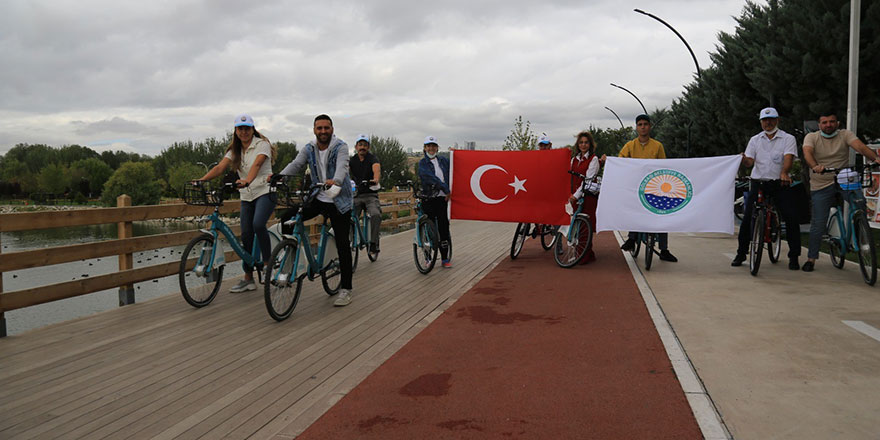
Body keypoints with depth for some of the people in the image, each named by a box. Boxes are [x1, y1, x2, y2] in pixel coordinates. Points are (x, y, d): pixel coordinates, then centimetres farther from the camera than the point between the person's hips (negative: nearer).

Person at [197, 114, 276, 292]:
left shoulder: (262, 144, -6)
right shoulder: (234, 150, 11)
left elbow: (256, 165, -24)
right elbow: (220, 167, -2)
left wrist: (247, 181, -43)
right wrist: (201, 180, -19)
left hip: (265, 191, -6)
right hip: (246, 196, 6)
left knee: (258, 224, -30)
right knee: (246, 235, 2)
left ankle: (268, 261, -9)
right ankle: (248, 279, 10)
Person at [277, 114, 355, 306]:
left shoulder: (340, 147, -11)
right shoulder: (309, 149, 4)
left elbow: (342, 167, -29)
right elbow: (295, 164, -9)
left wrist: (335, 182, -51)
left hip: (338, 201, -5)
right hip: (317, 198, 5)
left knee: (342, 243, -6)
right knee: (287, 218, -11)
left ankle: (346, 289, 1)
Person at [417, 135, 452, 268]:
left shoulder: (444, 160, 13)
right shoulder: (423, 163, 1)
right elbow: (431, 177, -15)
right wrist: (445, 188, -21)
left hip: (442, 198, 2)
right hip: (428, 198, -2)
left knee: (443, 227, -1)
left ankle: (445, 258, 6)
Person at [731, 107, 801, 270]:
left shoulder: (788, 139, 4)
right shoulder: (755, 140, 12)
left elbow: (788, 158, -13)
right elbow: (750, 161, 3)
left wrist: (784, 173, -32)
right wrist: (744, 159, -21)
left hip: (780, 183, -2)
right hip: (758, 182, 2)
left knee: (791, 218, -9)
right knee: (747, 218, -5)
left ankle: (794, 256, 3)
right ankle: (741, 253, 9)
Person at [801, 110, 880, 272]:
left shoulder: (845, 134, 2)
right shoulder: (811, 137, 0)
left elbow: (860, 146, -15)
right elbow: (807, 153, -19)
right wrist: (815, 166, -40)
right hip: (821, 186, -1)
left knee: (860, 201, -28)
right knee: (818, 224, -2)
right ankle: (811, 258, 9)